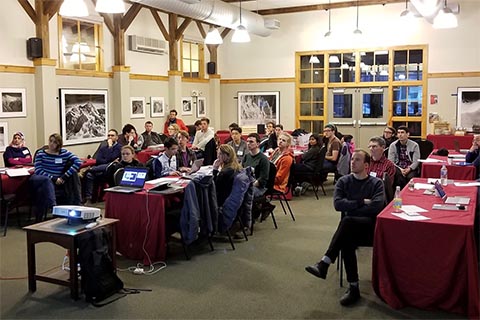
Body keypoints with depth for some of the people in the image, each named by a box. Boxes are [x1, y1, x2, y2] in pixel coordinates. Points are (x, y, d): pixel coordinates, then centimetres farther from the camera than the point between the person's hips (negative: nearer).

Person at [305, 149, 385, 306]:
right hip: (350, 228, 3)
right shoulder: (344, 181, 12)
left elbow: (376, 206, -12)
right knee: (346, 240, -36)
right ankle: (353, 288, -33)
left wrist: (351, 208, -8)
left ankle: (324, 264, -40)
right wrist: (362, 202, -8)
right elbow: (337, 204, -3)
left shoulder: (376, 183, 5)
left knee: (347, 221, -37)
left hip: (369, 227, -2)